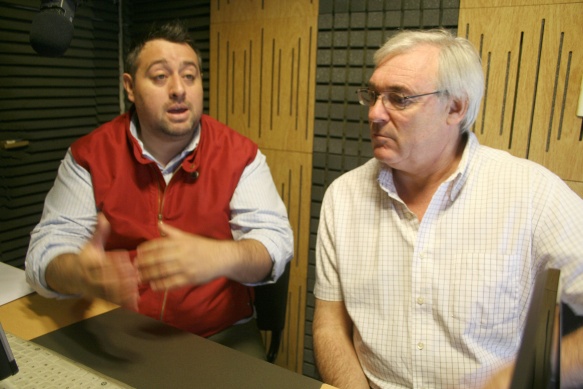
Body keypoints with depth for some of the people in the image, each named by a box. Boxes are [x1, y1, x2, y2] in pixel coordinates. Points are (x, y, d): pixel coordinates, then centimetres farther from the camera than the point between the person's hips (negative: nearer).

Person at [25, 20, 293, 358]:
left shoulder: (239, 154, -5)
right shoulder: (90, 154, -2)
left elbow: (275, 238, -12)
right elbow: (49, 245, -5)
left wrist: (223, 257, -35)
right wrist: (80, 275, -30)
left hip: (222, 336, -1)